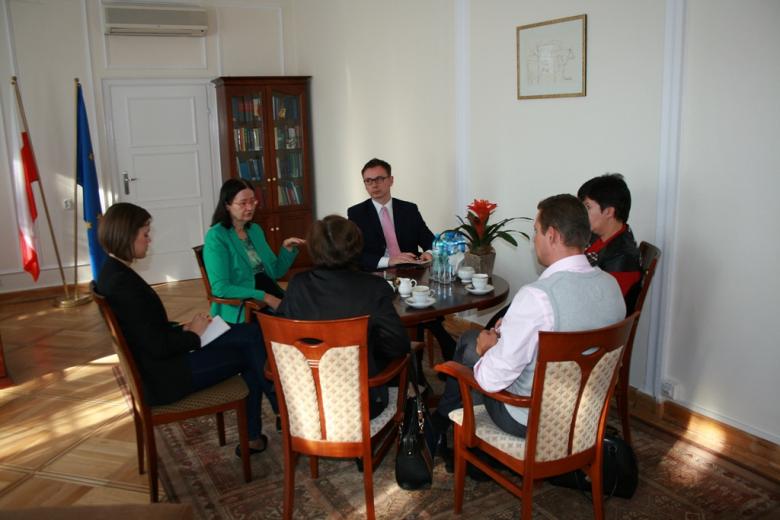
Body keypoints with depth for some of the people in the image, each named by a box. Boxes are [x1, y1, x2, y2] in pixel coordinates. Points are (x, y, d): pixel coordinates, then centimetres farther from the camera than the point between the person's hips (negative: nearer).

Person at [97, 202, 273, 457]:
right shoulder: (123, 283, -24)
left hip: (155, 367, 9)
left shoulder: (114, 272, 7)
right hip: (163, 377, -9)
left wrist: (185, 328, 2)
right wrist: (193, 333, -8)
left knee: (251, 334, 5)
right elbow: (158, 347, -24)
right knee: (249, 353, 0)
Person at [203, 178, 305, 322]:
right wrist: (263, 297, -20)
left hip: (272, 296, 7)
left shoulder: (255, 230, 14)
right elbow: (220, 288, -15)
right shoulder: (216, 236, -7)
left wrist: (287, 248, 0)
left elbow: (275, 272, 18)